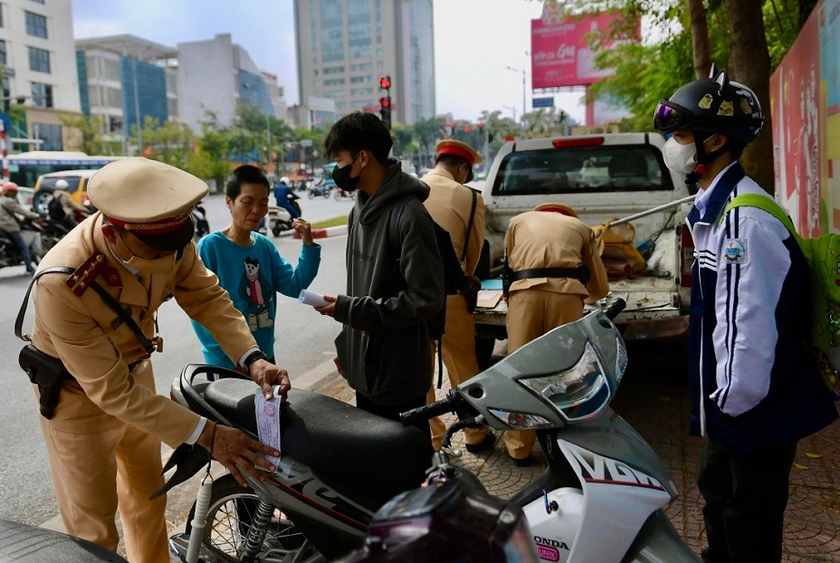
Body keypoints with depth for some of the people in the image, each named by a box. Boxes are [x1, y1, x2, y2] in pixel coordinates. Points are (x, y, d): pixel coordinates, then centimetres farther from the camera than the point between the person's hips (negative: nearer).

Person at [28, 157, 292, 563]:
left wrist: (252, 359, -31)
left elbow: (207, 297, -14)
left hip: (135, 369, 5)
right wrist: (205, 436, -35)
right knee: (93, 524, 7)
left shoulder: (169, 239, -25)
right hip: (79, 392, -5)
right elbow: (110, 390, -33)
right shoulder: (61, 284, -38)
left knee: (148, 496, 22)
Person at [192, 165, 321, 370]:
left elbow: (294, 286, -1)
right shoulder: (210, 246, -16)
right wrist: (228, 359, -20)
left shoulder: (265, 245, 2)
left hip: (264, 356, 6)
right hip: (226, 364, -6)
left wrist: (308, 246, -13)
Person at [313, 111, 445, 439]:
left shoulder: (409, 216, -19)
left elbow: (426, 299, -22)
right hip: (365, 366, 9)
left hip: (399, 373, -8)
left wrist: (347, 310, -20)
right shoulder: (360, 210, 9)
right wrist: (346, 343, 15)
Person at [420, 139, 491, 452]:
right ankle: (475, 434, 28)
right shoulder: (469, 197, -4)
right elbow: (474, 252, 6)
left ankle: (430, 438, 24)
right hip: (447, 293, -2)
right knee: (463, 367, 14)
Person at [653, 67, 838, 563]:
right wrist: (721, 401, 17)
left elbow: (751, 323, -28)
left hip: (757, 411, -10)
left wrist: (734, 402, -18)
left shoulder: (743, 217, -24)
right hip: (731, 408, 10)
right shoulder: (713, 207, 9)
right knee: (719, 496, 27)